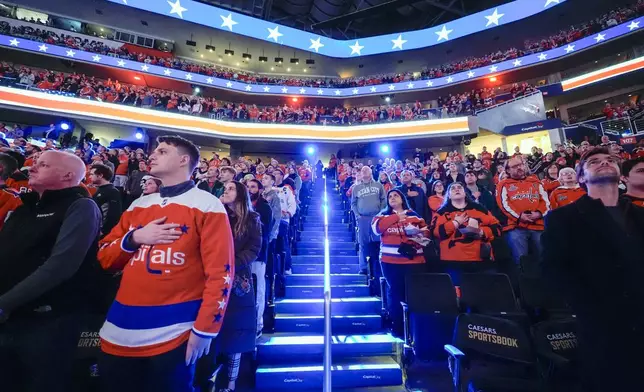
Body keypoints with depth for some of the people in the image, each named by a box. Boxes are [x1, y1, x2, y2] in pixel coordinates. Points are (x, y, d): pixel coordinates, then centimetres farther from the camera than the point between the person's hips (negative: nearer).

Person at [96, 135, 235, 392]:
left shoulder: (207, 205, -10)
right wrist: (134, 238, -7)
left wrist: (204, 329, -14)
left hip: (174, 333, -5)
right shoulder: (138, 205, 10)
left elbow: (220, 272, -14)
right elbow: (105, 259, 13)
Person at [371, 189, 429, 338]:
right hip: (390, 261, 0)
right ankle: (397, 326, 20)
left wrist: (418, 234, -15)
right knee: (395, 292, 6)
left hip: (414, 260, 1)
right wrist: (395, 217, -12)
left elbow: (426, 233, 7)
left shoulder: (414, 215, 11)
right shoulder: (383, 215, 8)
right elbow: (376, 227, -12)